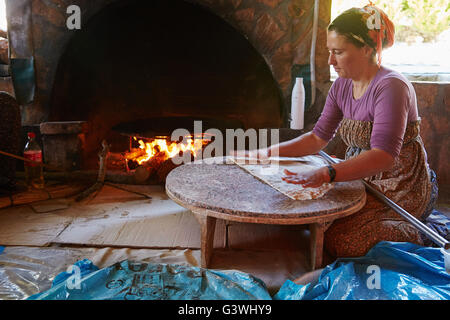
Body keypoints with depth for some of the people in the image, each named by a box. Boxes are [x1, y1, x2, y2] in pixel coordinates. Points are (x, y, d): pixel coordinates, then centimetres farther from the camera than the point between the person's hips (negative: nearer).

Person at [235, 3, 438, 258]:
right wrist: (269, 153, -4)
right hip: (364, 181, 8)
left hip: (403, 189, -8)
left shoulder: (391, 87, -21)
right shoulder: (342, 86, 4)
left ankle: (414, 239, 4)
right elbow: (318, 138, 7)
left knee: (339, 241, -22)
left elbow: (383, 156, -34)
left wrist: (325, 175, -47)